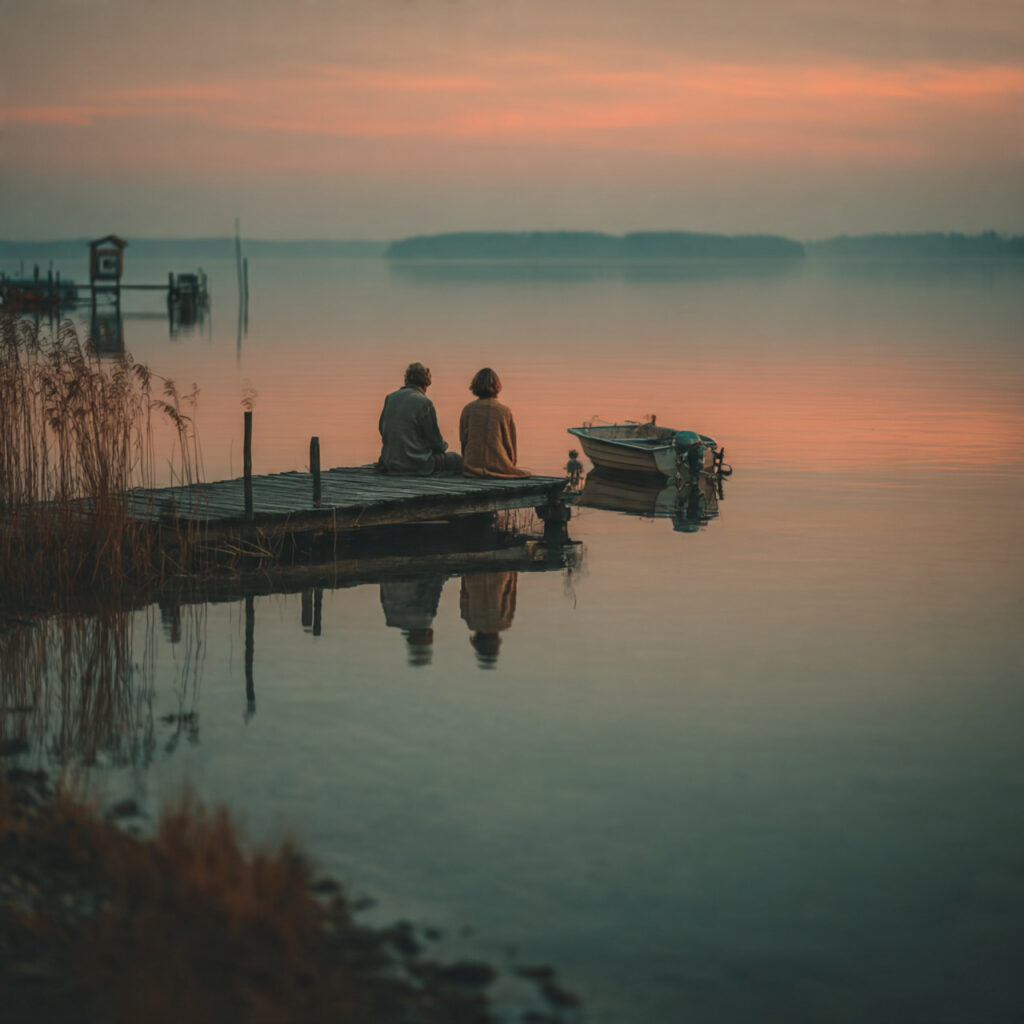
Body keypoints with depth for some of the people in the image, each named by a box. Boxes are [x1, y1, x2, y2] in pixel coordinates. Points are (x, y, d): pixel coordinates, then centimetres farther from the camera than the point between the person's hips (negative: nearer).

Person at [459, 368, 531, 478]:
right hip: (499, 466, -2)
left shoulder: (468, 410, 1)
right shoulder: (505, 411, -1)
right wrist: (511, 464, 21)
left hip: (472, 466, 2)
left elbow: (463, 439, 8)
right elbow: (510, 443, 6)